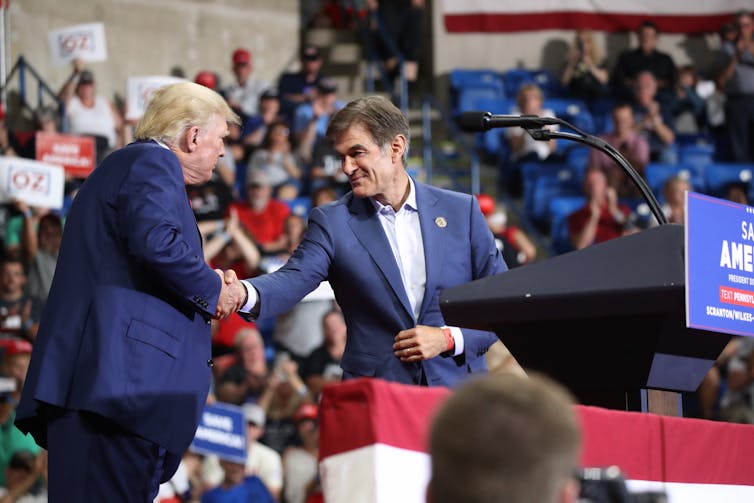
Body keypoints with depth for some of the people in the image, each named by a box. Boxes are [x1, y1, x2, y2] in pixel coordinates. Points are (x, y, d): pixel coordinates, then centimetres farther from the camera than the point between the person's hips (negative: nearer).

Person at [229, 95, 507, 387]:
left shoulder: (461, 210, 7)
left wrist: (449, 338, -6)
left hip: (456, 390, 0)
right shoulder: (332, 221, 5)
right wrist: (243, 293, -32)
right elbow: (295, 278, -11)